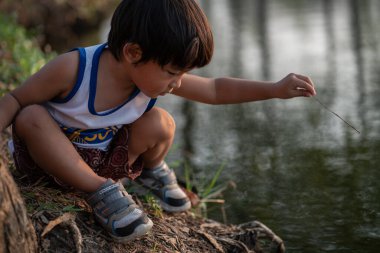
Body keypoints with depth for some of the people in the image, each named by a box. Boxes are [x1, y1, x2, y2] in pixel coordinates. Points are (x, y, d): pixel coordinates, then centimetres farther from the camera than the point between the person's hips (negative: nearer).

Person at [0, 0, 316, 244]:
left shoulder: (155, 73, -18)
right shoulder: (73, 68, -33)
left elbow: (214, 90, -9)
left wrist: (275, 89, -18)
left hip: (105, 157, 4)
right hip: (49, 153, -4)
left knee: (160, 123, -21)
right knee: (31, 118, -37)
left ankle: (151, 171, 12)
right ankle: (101, 191, -27)